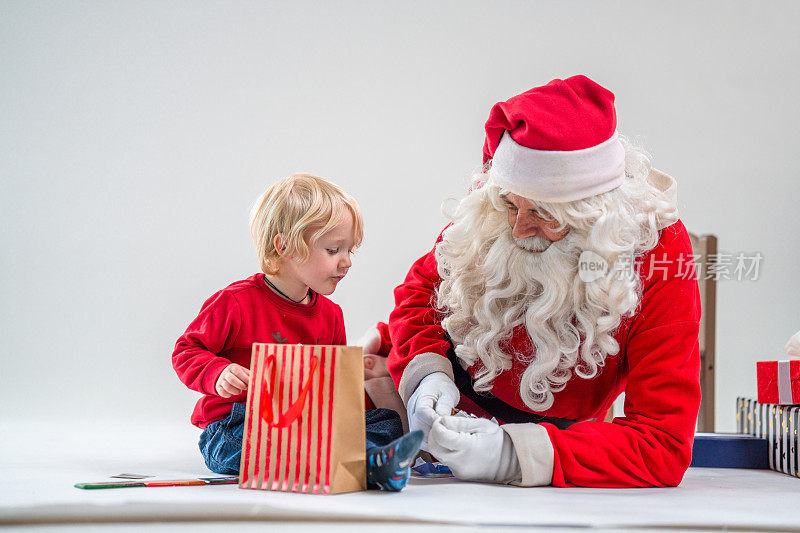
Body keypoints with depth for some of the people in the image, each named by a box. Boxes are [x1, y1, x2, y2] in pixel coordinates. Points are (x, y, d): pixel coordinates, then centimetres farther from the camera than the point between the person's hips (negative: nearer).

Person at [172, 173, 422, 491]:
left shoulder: (329, 314, 12)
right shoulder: (236, 302, -7)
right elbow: (187, 351, -3)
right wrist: (218, 374, -23)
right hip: (234, 427, -5)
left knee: (386, 420, -13)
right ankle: (372, 463, -56)